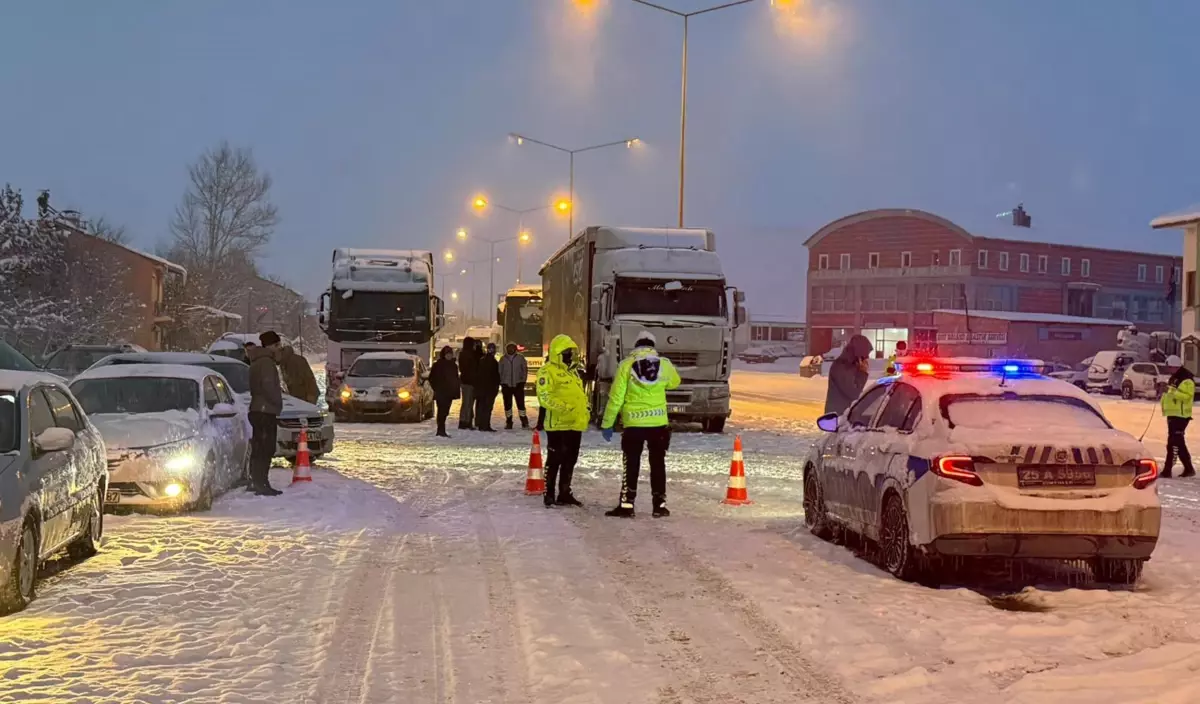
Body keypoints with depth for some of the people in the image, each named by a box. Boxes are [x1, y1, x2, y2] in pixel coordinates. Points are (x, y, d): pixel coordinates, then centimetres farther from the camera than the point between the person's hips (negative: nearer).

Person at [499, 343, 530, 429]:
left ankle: (524, 422, -2)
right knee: (507, 404, 5)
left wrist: (523, 381, -3)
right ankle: (509, 422, 12)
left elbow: (525, 370, 4)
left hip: (518, 384, -2)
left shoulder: (520, 358, 2)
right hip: (506, 385, 2)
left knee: (521, 403, -5)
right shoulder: (503, 359, 6)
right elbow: (500, 372, 8)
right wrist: (501, 383, 0)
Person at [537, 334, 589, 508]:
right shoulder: (548, 371, -10)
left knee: (570, 460, 13)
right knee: (555, 460, -4)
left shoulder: (572, 371, 19)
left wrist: (586, 408, 11)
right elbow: (544, 396, -18)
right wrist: (564, 407, -26)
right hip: (558, 424, -9)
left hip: (575, 424, 9)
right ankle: (549, 495, 2)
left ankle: (565, 493, 21)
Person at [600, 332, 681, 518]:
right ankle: (659, 505, 12)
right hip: (659, 423, 1)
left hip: (633, 424, -1)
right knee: (658, 464, 10)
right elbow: (674, 382, 22)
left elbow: (616, 397, -6)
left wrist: (607, 424, 0)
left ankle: (626, 505, 3)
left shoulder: (626, 365, -5)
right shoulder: (664, 364, 0)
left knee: (631, 465, 5)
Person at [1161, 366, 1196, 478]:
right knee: (1179, 443, 14)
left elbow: (1187, 396, -24)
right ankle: (1189, 469, 21)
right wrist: (1165, 389, 7)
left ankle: (1167, 471, -11)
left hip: (1180, 416, -10)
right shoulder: (1174, 379, 18)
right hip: (1172, 414, 10)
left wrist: (1173, 391, -31)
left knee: (1173, 443, -10)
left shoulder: (1187, 381, -12)